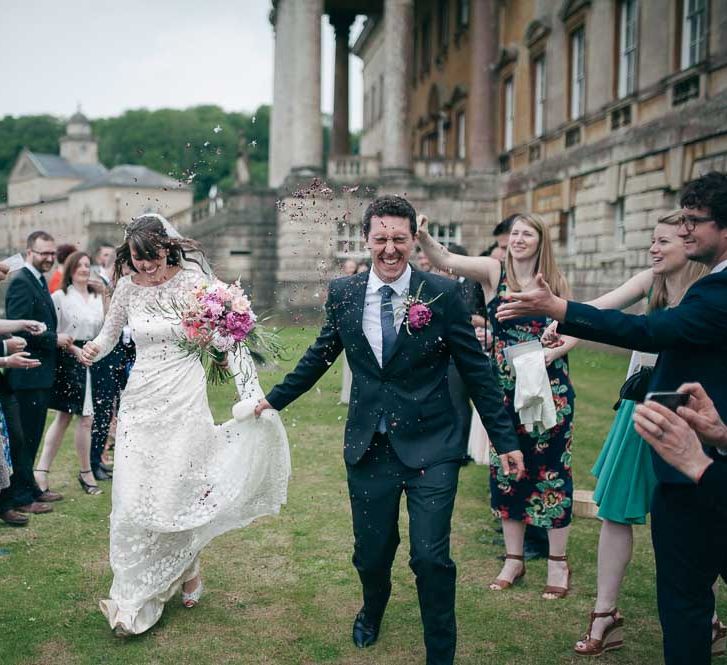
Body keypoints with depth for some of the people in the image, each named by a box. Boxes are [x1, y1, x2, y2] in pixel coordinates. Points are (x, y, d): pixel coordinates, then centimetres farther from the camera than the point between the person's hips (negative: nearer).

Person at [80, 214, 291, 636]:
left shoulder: (193, 282, -10)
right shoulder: (128, 288, 2)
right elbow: (109, 335, 17)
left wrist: (253, 391, -22)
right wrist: (92, 350, -7)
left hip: (184, 400, -4)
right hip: (140, 400, 4)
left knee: (173, 494, -1)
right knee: (134, 498, 4)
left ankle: (187, 572, 29)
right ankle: (137, 599, 22)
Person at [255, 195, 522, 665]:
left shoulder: (444, 294, -8)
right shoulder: (343, 293, 0)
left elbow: (477, 370, -4)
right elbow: (320, 355, 15)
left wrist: (505, 440, -3)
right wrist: (275, 398, 20)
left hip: (429, 447, -3)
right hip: (368, 446, 3)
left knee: (431, 558, -7)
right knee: (371, 552, 15)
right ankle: (372, 612, 49)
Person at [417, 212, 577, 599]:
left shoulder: (556, 283, 1)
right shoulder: (493, 272, -2)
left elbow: (574, 331, 7)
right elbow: (444, 260, -16)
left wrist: (554, 351, -14)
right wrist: (422, 236, -35)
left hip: (550, 390, -1)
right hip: (505, 390, 1)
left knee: (551, 470, 3)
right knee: (507, 471, 10)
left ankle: (558, 562, 18)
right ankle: (514, 559, 25)